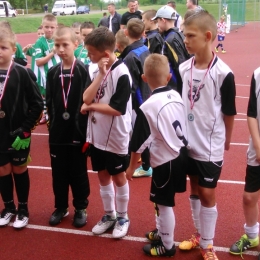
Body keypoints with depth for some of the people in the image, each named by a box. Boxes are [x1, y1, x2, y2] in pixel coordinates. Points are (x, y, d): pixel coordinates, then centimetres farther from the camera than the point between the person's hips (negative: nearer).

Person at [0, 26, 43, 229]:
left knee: (19, 170, 12)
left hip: (17, 134, -3)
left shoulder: (21, 73, -12)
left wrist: (25, 129, -12)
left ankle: (23, 209, 28)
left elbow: (37, 103, -9)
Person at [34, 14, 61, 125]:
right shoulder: (40, 42, -10)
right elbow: (38, 62, -15)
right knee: (46, 96, 12)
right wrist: (52, 53, -19)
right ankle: (45, 114, 28)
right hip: (46, 76, -3)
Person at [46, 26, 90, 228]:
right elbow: (49, 102, 8)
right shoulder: (52, 73, 6)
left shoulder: (84, 71, -8)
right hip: (57, 131, 4)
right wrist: (53, 123, 1)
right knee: (58, 172, 13)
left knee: (78, 172, 9)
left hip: (78, 131, -4)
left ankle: (81, 208, 26)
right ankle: (61, 207, 30)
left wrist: (83, 126, -13)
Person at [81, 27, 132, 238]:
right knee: (103, 175, 17)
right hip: (97, 135, 6)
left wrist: (91, 106, -13)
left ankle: (123, 217, 29)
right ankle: (109, 215, 35)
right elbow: (86, 98, -9)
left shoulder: (121, 73, -19)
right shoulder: (94, 69, 1)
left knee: (118, 176, 10)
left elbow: (117, 108, -23)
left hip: (116, 137, -6)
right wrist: (100, 74, -17)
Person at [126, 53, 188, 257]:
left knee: (164, 203, 9)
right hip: (180, 155, 8)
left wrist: (132, 167, -1)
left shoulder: (148, 107, -18)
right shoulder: (177, 96, 0)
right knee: (163, 201, 24)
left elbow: (139, 142, -13)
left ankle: (167, 245, 24)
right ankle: (162, 231, 42)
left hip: (165, 161, -7)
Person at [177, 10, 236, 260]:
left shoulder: (223, 73, -18)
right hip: (188, 142, 5)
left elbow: (229, 113, -7)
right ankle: (198, 235, 36)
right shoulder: (183, 68, -1)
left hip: (210, 145, -5)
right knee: (194, 190, 18)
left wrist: (226, 141, 4)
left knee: (207, 194, 5)